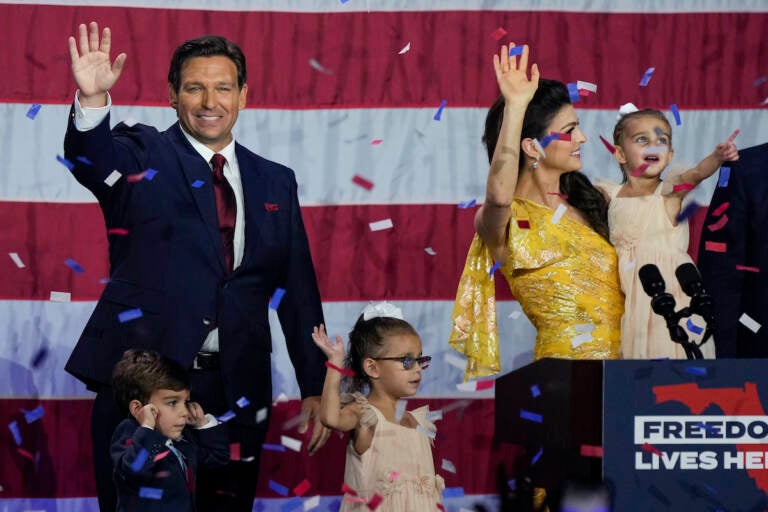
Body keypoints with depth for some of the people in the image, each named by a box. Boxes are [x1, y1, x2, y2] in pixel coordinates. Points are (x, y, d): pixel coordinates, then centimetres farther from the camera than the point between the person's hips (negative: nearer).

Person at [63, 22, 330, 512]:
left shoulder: (275, 182, 13)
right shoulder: (143, 156, 3)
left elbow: (298, 290, 13)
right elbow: (93, 158, -20)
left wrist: (315, 388, 10)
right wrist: (92, 99, -41)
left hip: (236, 391, 3)